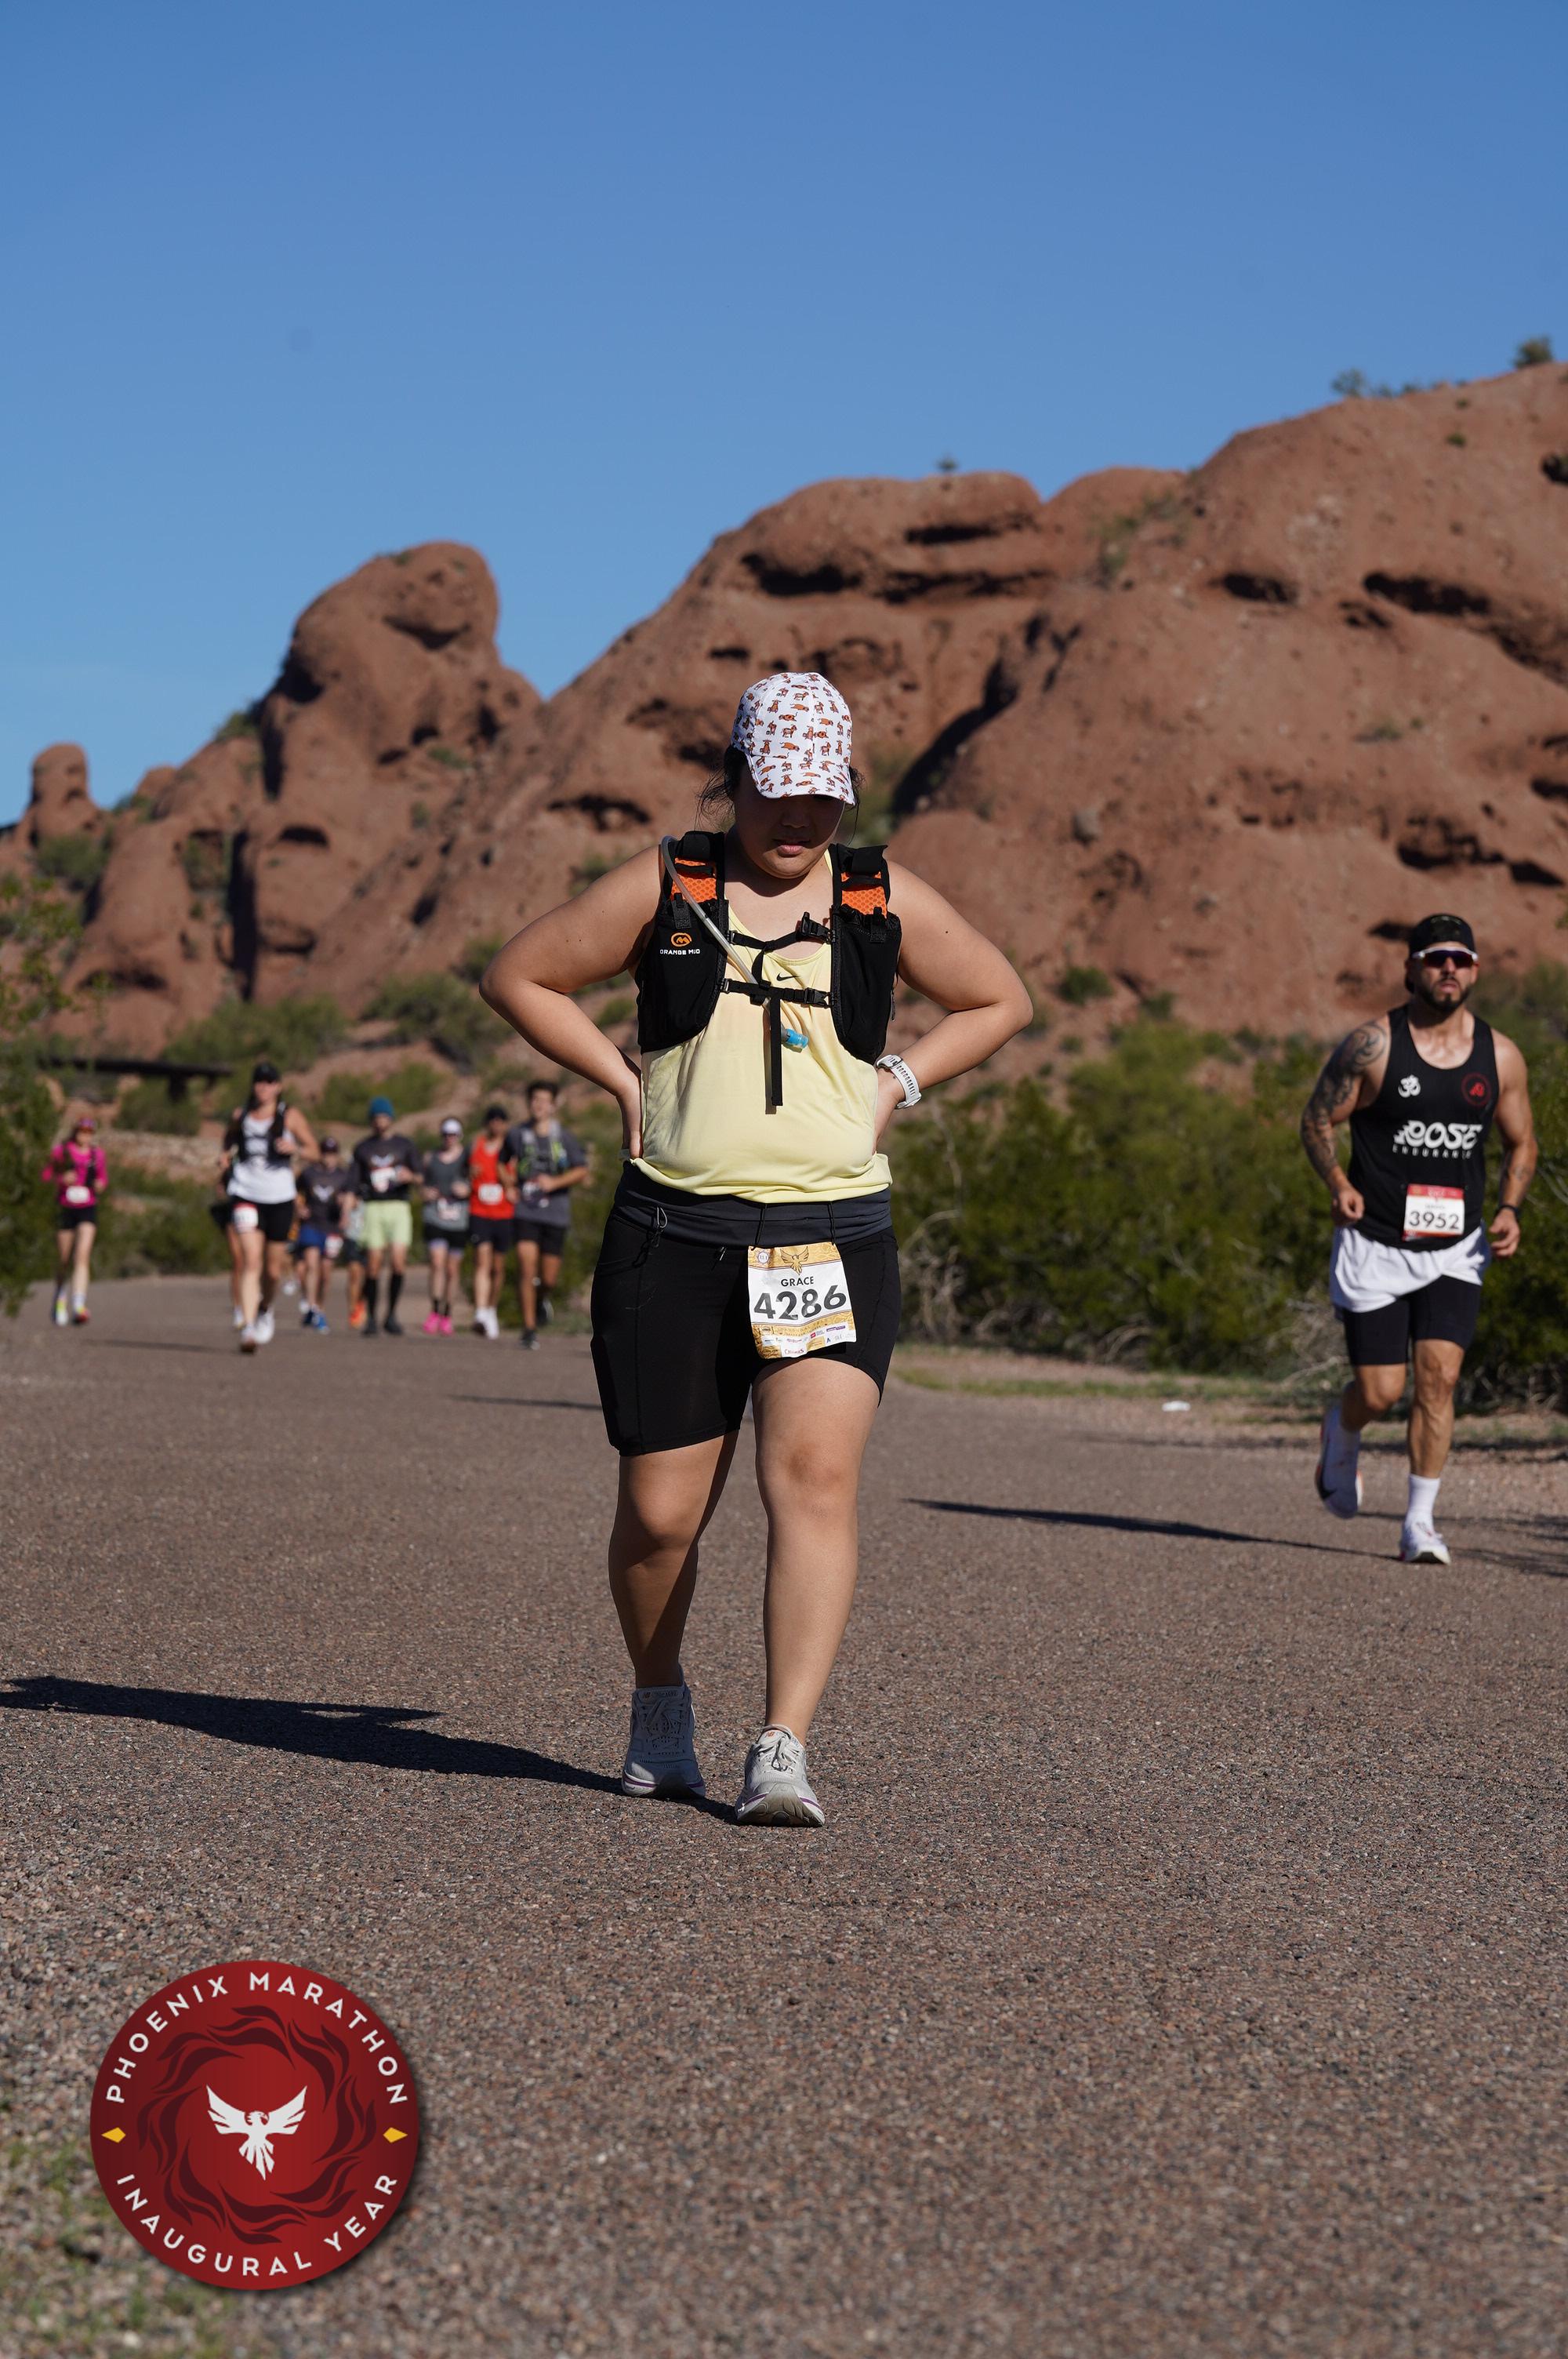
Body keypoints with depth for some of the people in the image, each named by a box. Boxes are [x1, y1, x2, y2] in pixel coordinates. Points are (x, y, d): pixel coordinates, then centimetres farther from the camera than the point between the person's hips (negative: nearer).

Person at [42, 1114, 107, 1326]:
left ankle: (79, 1305, -28)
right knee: (64, 1260, 8)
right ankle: (60, 1301, 34)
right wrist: (62, 1179, -17)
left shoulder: (97, 1154, 7)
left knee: (83, 1255, -17)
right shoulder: (61, 1150, -1)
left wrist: (100, 1185, -3)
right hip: (65, 1208, 0)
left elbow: (103, 1179, 20)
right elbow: (46, 1177, 2)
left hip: (88, 1208, 0)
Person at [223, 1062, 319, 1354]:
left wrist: (295, 1147, -21)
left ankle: (265, 1309, 41)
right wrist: (226, 1158, 5)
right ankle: (248, 1328, -24)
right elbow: (228, 1139, 26)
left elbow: (314, 1152, 0)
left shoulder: (290, 1116, 1)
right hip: (245, 1195, 0)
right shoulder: (240, 1115, 7)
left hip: (280, 1198, 0)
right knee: (251, 1261, -18)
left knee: (273, 1269, 9)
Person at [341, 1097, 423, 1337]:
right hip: (373, 1208, 1)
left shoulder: (405, 1145, 11)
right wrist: (345, 1215, -5)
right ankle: (370, 1317, 8)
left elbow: (419, 1180, 7)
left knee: (398, 1262, -14)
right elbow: (353, 1186, 8)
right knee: (373, 1266, -5)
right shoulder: (362, 1148, 12)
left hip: (399, 1207, -1)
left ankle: (392, 1314, 1)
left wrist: (411, 1177, -17)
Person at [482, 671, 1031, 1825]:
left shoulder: (885, 900, 9)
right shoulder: (663, 887, 5)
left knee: (816, 1478, -18)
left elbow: (1000, 1001, 22)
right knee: (661, 1512, 2)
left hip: (835, 1240, 0)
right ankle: (661, 1703, 30)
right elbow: (519, 975, 13)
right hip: (674, 1239, 0)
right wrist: (623, 1081, 4)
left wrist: (896, 1083, 8)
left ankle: (783, 1752, -19)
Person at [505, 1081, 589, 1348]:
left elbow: (581, 1171, -5)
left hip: (556, 1213, 0)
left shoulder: (564, 1138, 0)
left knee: (548, 1278, 3)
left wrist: (555, 1182, -20)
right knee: (526, 1267, -16)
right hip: (525, 1212, 0)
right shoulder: (517, 1134, 5)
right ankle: (529, 1329, -11)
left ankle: (545, 1298, 41)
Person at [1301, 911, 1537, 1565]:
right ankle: (1340, 1435, 35)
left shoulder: (1500, 1057, 3)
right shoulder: (1373, 1044, -8)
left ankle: (1420, 1522, -3)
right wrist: (1338, 1184, -18)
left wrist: (1508, 1209, -2)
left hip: (1455, 1249, 2)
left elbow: (1521, 1144, 15)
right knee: (1380, 1391, -2)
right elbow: (1316, 1120, -2)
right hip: (1375, 1246, -2)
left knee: (1440, 1375, -12)